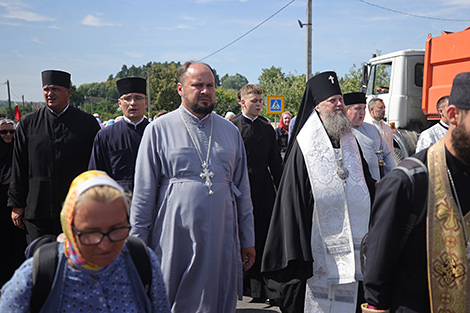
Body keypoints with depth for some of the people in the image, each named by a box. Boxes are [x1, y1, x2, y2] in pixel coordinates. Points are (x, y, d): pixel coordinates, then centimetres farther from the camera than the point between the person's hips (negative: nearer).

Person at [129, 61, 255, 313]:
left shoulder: (230, 132, 9)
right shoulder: (158, 130, 0)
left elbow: (242, 191, 12)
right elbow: (143, 192, 0)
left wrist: (247, 241, 11)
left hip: (221, 241, 3)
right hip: (173, 241, -2)